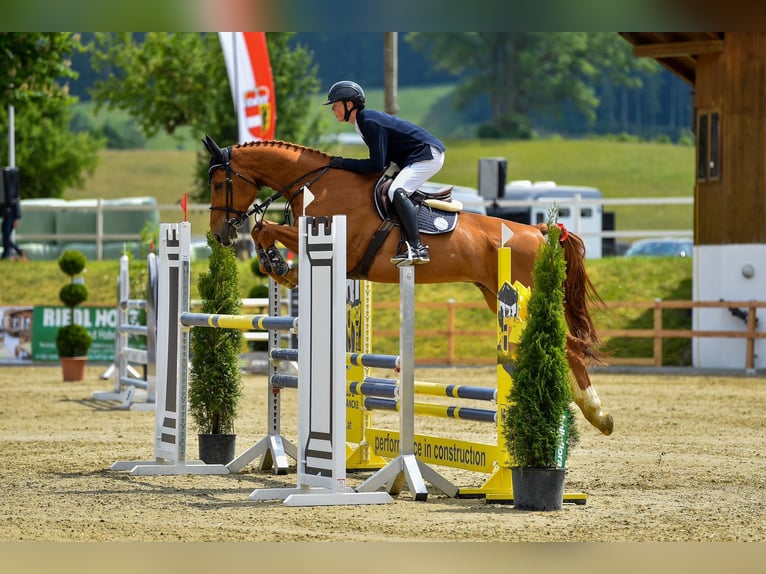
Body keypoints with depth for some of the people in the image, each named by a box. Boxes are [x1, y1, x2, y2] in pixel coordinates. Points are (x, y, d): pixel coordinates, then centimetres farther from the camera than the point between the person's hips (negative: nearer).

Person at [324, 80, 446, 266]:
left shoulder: (370, 122, -20)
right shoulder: (364, 119, 11)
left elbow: (377, 165, -23)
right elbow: (383, 161, 16)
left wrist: (344, 163, -17)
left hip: (428, 155, -11)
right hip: (413, 158, 11)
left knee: (396, 191, -27)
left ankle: (417, 247, -33)